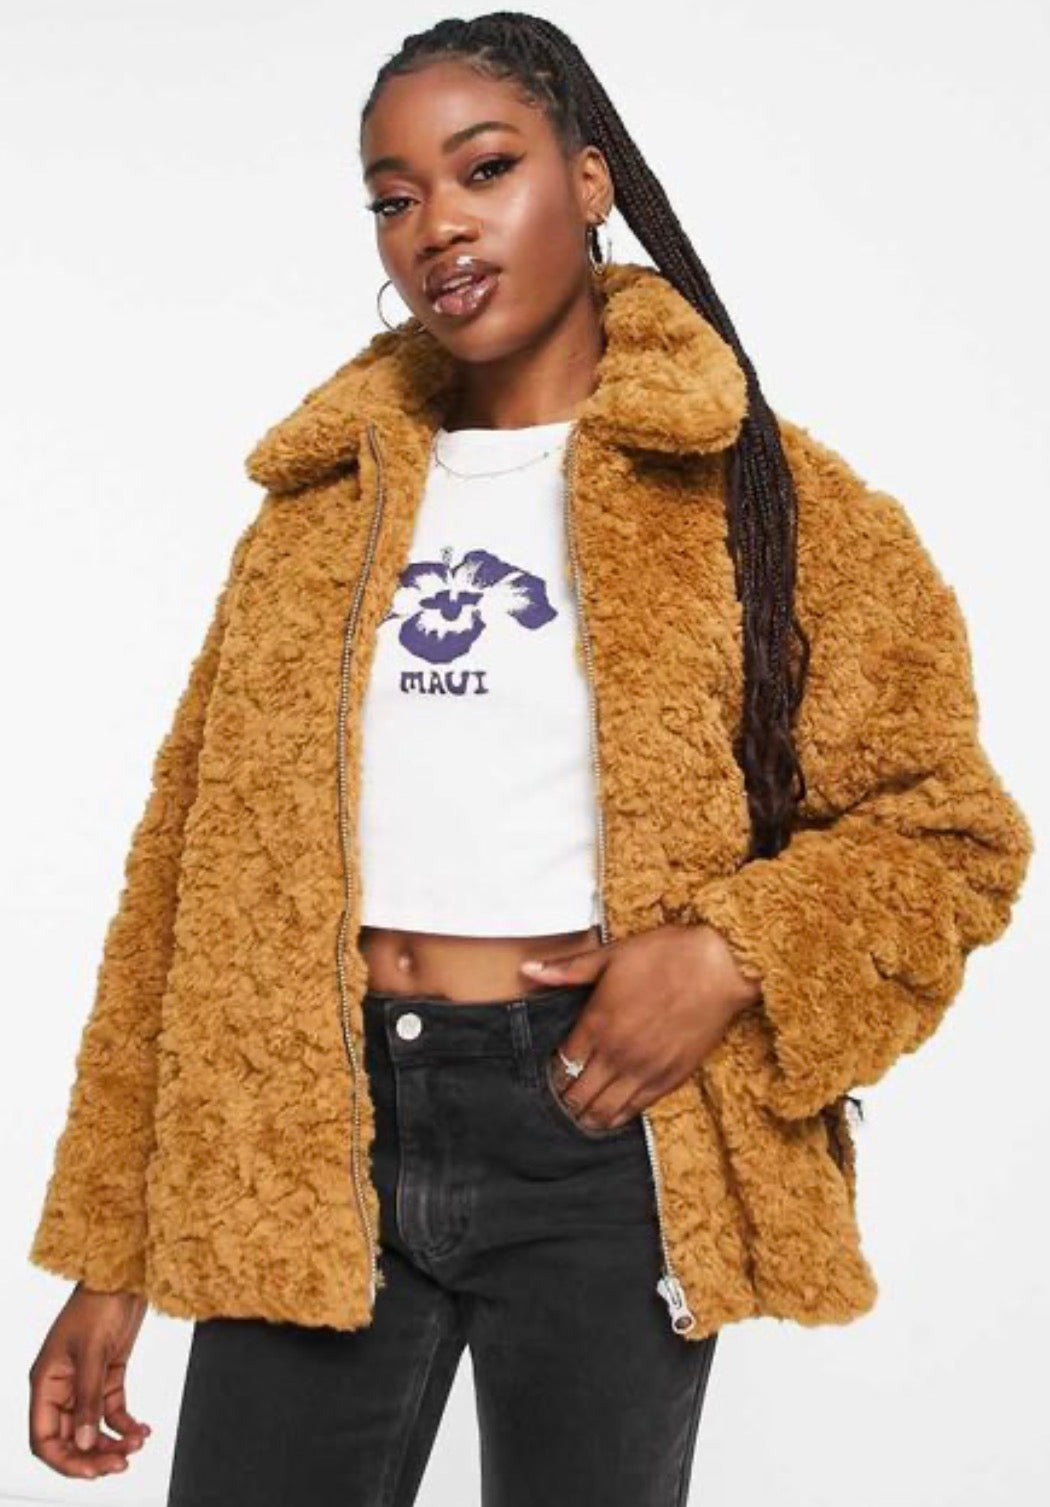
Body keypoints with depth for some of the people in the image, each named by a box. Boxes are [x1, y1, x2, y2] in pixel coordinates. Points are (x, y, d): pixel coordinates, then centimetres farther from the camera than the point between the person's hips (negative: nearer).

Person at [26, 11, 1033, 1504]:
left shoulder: (759, 490, 2)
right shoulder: (319, 501, 10)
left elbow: (947, 827, 2)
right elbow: (194, 867, 8)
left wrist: (735, 949, -17)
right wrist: (108, 1252, 5)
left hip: (596, 1128, -2)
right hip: (310, 1135, 3)